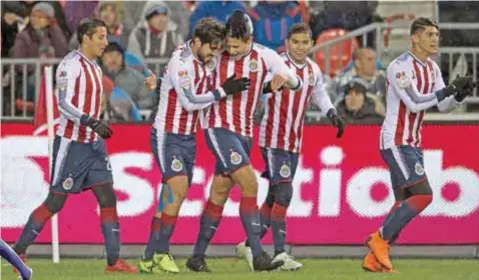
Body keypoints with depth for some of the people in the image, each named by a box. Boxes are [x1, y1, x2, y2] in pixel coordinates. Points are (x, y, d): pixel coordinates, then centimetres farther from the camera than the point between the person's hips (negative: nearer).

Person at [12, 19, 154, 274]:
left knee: (108, 199, -1)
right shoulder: (71, 64, -14)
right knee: (55, 202, -3)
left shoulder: (94, 67, 13)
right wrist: (92, 122, -30)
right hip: (71, 145, -8)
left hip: (93, 145, 8)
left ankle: (113, 260, -1)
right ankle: (18, 251, 9)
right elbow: (63, 104, -22)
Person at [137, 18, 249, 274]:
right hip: (167, 135, -8)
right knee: (178, 187, -20)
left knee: (171, 199, 5)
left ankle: (150, 259, 8)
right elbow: (189, 102, -22)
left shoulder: (208, 62, 6)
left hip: (188, 137, 8)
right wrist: (223, 91, -18)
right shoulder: (180, 62, -18)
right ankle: (160, 253, -17)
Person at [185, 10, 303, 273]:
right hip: (219, 129, -4)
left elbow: (296, 83, -1)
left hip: (243, 133, 4)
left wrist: (285, 77, -24)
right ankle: (258, 255, -20)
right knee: (249, 184, -18)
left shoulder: (264, 56, 0)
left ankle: (197, 256, 16)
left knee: (219, 195, 8)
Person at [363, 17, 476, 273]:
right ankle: (380, 238, -5)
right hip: (395, 143, -9)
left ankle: (373, 258, 11)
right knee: (423, 195, -17)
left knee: (405, 203, 8)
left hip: (413, 144, 9)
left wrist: (459, 95, -10)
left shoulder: (432, 69, 11)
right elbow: (414, 103, -26)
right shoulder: (401, 66, -16)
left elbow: (443, 106, 10)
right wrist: (449, 89, -26)